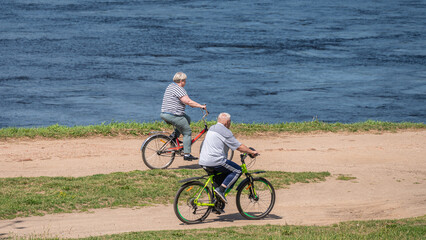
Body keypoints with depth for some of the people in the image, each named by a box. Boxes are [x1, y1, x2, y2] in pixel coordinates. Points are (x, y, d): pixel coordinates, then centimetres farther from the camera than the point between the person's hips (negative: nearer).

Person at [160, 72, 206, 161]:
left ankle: (174, 136, 14)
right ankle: (187, 154, -1)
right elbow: (188, 101, -23)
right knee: (187, 132, 1)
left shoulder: (170, 86, 17)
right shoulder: (179, 89, -15)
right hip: (173, 116, -10)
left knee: (187, 119, 26)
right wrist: (200, 106, -20)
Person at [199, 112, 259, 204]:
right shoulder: (225, 132, -8)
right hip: (215, 161, -9)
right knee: (237, 170, 2)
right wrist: (252, 152, 5)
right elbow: (239, 147, -7)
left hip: (203, 162, 9)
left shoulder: (212, 128, 21)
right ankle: (221, 190, -11)